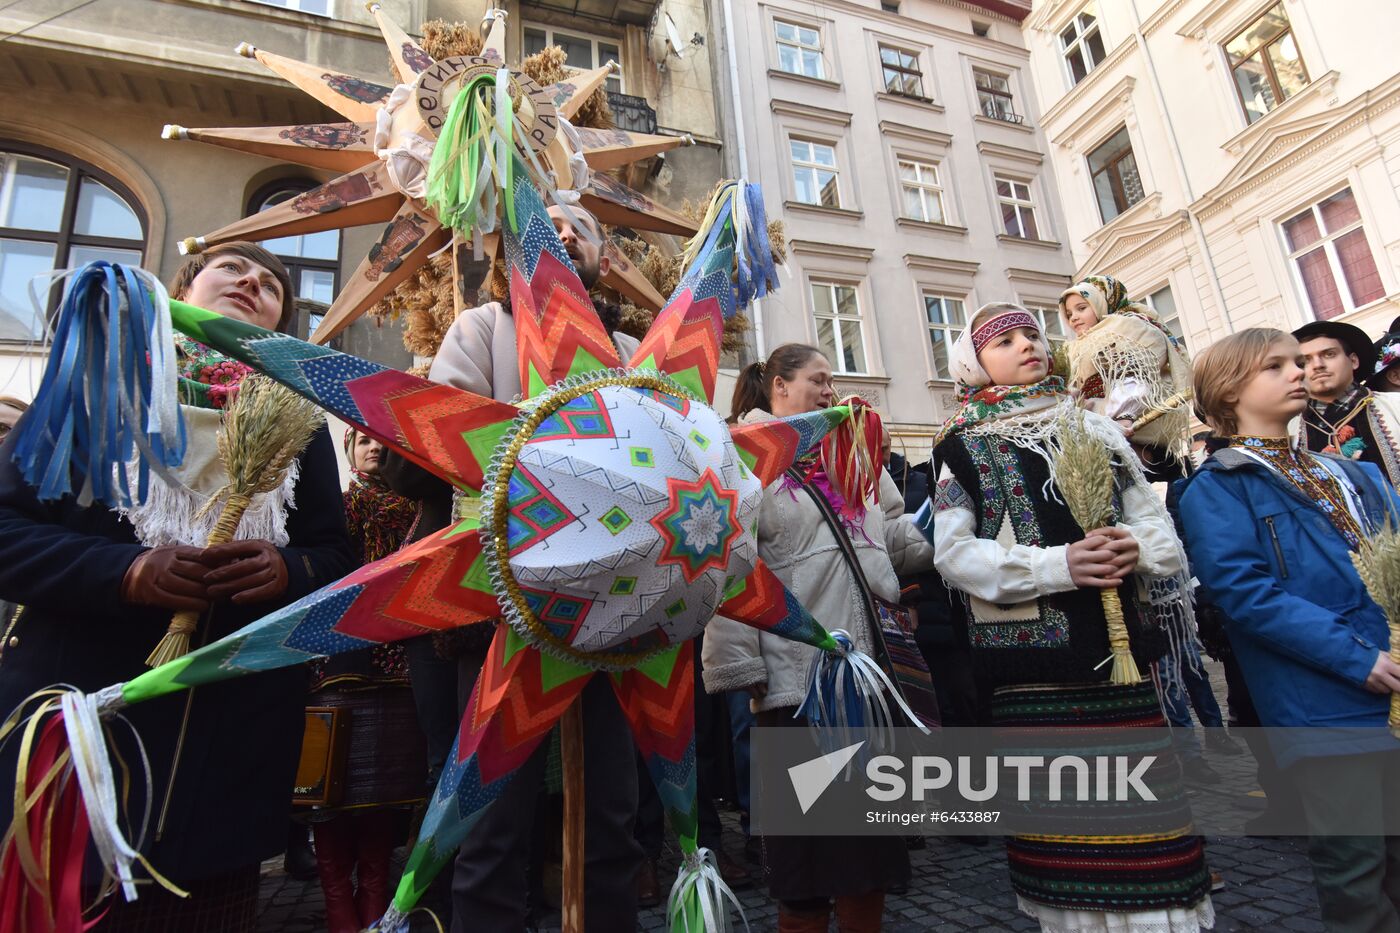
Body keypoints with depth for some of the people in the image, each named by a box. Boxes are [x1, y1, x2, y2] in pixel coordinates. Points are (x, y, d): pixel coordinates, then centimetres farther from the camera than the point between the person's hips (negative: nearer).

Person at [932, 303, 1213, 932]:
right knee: (1062, 834, 5)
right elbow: (952, 551, -7)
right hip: (1035, 666, -3)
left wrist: (1139, 549, -10)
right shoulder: (962, 447, 5)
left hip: (1123, 651, 3)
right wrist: (1058, 566, -18)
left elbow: (1155, 522, 13)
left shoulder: (1093, 428, 16)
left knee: (1147, 817, 4)